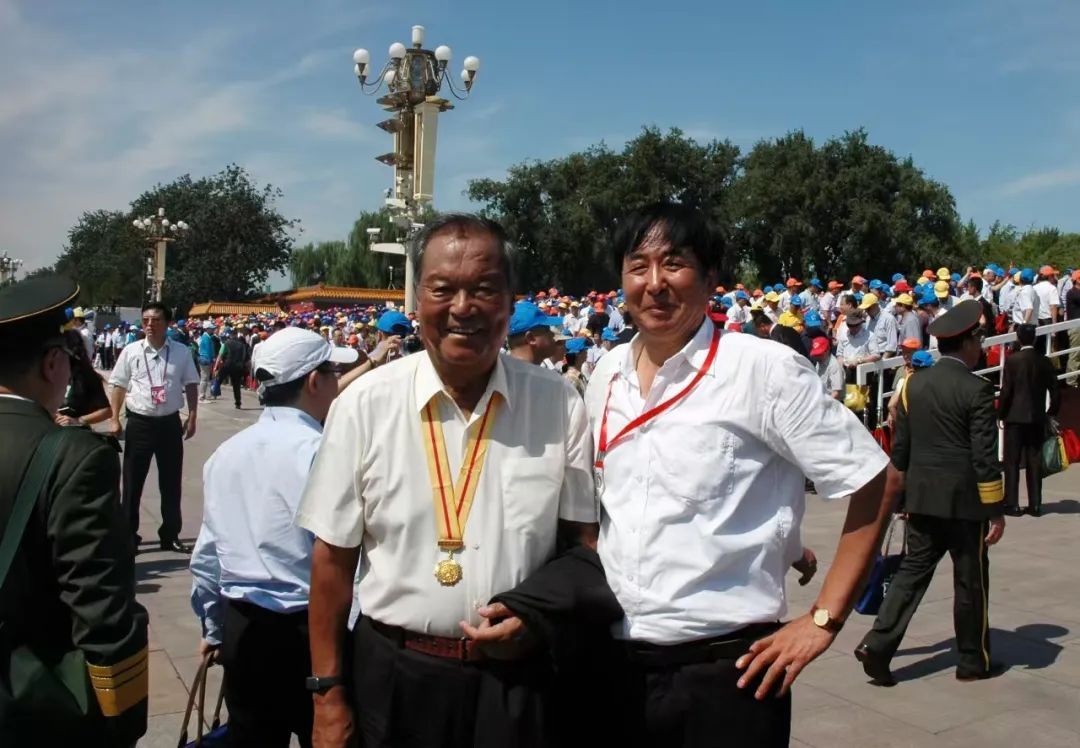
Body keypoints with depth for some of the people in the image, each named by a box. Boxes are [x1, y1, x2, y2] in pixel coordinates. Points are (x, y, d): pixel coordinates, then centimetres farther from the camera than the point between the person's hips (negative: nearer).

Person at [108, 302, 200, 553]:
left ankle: (170, 535, 22)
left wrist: (192, 417, 0)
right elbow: (119, 387, 3)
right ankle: (128, 535, 18)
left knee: (171, 482, 10)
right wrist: (114, 419, -4)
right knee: (132, 482, 6)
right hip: (139, 422, -1)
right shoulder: (131, 351, -1)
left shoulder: (181, 352, 0)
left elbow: (191, 386, 6)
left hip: (170, 422, 1)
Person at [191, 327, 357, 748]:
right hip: (314, 632, -6)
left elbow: (207, 557, 10)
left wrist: (214, 629, 23)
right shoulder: (321, 452, -18)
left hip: (244, 632, 6)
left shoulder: (226, 453, 3)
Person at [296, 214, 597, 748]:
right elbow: (333, 557, -2)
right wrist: (328, 694, 0)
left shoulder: (559, 405, -5)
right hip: (390, 675, 0)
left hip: (518, 678, 1)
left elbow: (584, 541, 4)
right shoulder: (364, 405, -8)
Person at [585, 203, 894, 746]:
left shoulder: (764, 368, -12)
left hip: (726, 667, -5)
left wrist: (821, 621, -10)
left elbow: (874, 482, -9)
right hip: (616, 661, 5)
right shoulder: (607, 375, 5)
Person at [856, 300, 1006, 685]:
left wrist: (900, 493, 18)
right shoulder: (976, 389, -13)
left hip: (921, 498, 5)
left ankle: (877, 644, -1)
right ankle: (973, 661, 22)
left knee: (913, 569, 10)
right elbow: (984, 457, -14)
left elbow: (900, 447, 9)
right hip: (964, 500, -5)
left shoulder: (914, 384, 5)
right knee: (970, 580, 8)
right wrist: (996, 510, -8)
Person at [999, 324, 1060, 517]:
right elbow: (1055, 391, 5)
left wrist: (1001, 414, 0)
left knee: (1012, 461, 1)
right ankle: (1035, 505, 10)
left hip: (1015, 417, -4)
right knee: (1034, 461, 8)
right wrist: (1051, 412, 17)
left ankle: (1012, 504, 1)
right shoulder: (1044, 361, 3)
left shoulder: (1012, 360, -9)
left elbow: (1006, 391, -10)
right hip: (1038, 418, 4)